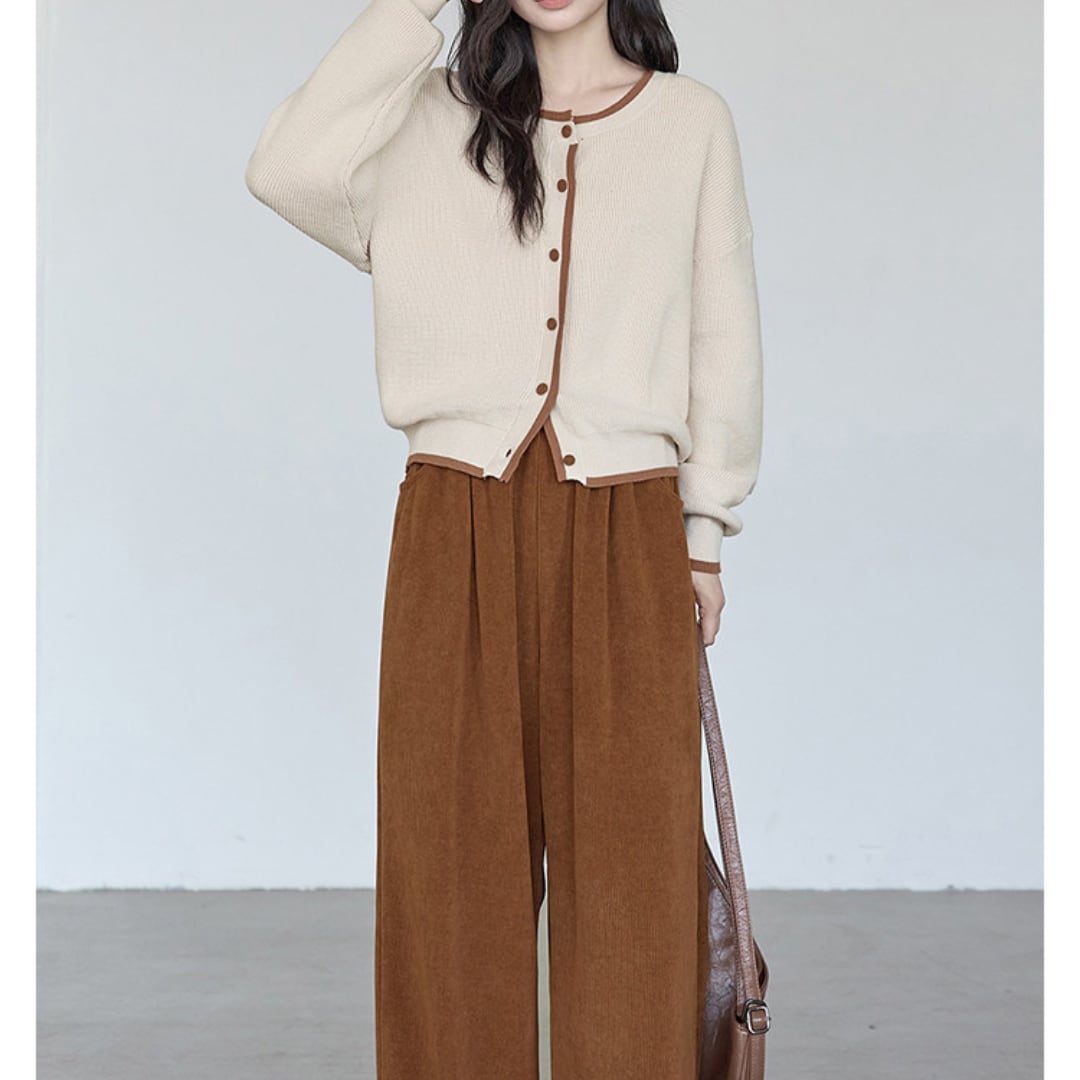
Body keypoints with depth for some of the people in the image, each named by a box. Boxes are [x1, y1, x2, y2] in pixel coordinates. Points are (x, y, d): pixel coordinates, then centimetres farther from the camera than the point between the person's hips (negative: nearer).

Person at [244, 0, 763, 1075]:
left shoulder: (691, 120, 8)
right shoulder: (433, 112, 7)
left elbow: (723, 337, 10)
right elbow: (287, 170, -13)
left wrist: (705, 531, 8)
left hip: (624, 537, 0)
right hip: (456, 530, 1)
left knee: (629, 858, 4)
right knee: (453, 857, 7)